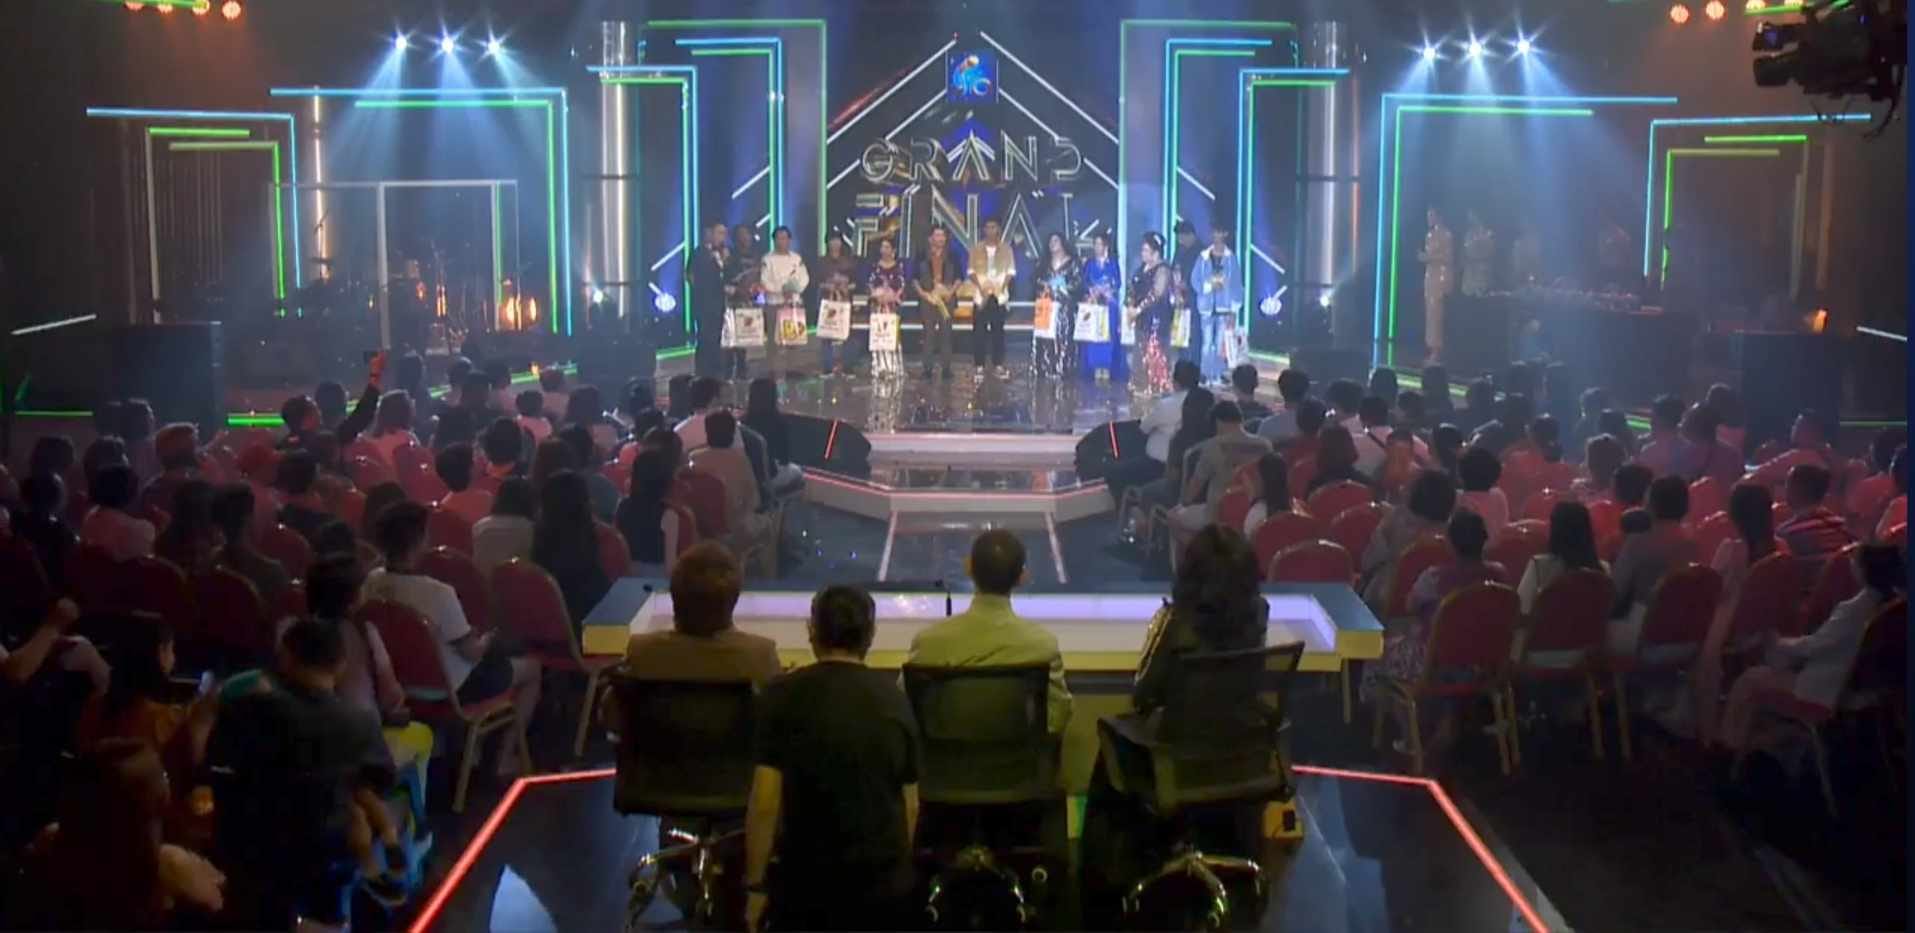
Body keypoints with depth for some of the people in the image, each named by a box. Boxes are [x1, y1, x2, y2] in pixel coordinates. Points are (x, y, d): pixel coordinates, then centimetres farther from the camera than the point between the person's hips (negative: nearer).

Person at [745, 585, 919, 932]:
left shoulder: (785, 695, -7)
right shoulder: (895, 700, 4)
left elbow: (765, 801, -11)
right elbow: (911, 803, 8)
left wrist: (755, 884, -4)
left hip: (807, 879, -3)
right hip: (884, 880, 3)